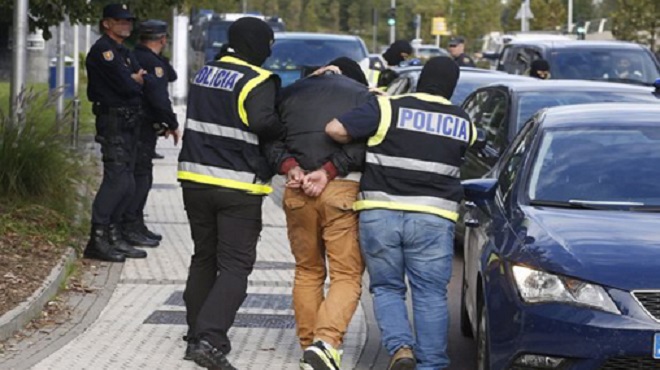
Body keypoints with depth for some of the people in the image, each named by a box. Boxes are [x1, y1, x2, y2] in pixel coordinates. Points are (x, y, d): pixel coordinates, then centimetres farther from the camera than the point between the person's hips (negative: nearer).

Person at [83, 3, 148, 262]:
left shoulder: (125, 53, 21)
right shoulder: (102, 50, -11)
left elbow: (140, 80, 14)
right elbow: (126, 85, -19)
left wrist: (134, 80, -8)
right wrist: (136, 81, 2)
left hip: (129, 122, 10)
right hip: (114, 122, -10)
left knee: (126, 184, 10)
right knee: (117, 179, -16)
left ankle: (113, 237, 15)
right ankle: (97, 240, -16)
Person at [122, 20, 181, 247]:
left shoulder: (135, 57, 14)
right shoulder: (152, 63, -16)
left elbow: (171, 76, 20)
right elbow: (159, 98, -23)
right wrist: (173, 124, -13)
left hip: (134, 124, 10)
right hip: (143, 128, -10)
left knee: (141, 176, 17)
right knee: (141, 176, -9)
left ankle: (136, 225, 23)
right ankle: (130, 228, -11)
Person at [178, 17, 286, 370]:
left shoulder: (204, 74, 12)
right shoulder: (257, 82, -12)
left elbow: (207, 121, 10)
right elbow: (264, 122, -26)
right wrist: (286, 132, -8)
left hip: (195, 180, 7)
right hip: (238, 187, -7)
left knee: (204, 259, 19)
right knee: (234, 266, -3)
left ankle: (197, 336, 22)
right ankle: (210, 340, -16)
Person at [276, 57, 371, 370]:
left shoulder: (291, 92, 19)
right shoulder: (363, 96, 8)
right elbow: (364, 143, -8)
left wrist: (290, 166, -6)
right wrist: (329, 171, -11)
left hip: (297, 191, 3)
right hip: (343, 190, -3)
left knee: (307, 271, 18)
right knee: (347, 275, -2)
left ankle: (308, 345, 17)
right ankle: (326, 341, -21)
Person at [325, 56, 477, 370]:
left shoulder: (388, 108, -2)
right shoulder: (463, 125, 9)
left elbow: (335, 129, -10)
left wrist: (362, 142, 9)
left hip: (379, 214, -1)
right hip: (433, 218, 1)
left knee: (386, 288, 11)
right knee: (430, 295, 7)